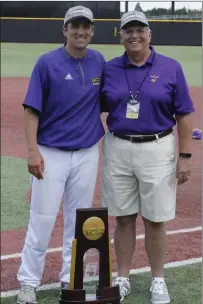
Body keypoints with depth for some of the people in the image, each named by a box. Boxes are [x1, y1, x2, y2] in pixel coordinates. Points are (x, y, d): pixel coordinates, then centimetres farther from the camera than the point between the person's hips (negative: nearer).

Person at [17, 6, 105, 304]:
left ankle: (71, 278, 24)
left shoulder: (98, 62, 3)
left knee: (79, 220, 12)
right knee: (42, 220, -1)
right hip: (51, 153, -4)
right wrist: (32, 150, -18)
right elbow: (32, 109, -10)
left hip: (87, 154, 4)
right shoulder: (47, 63, -10)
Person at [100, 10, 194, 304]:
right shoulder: (109, 69, 4)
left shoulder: (171, 68, -3)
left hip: (157, 150, -2)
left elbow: (184, 115, -2)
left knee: (155, 220, 5)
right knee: (123, 218, 10)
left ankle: (158, 280, 20)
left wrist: (185, 156, -6)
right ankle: (122, 279, 22)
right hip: (117, 149, 2)